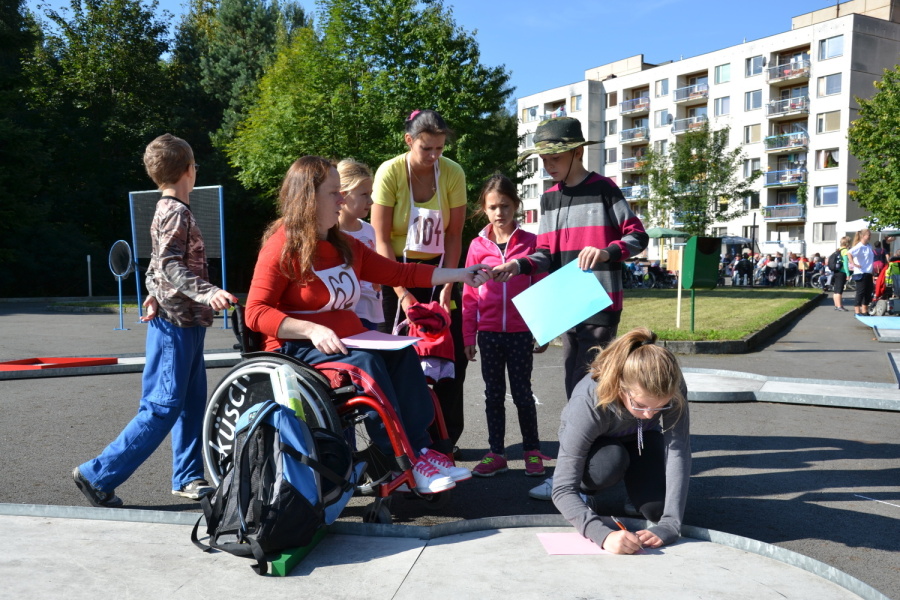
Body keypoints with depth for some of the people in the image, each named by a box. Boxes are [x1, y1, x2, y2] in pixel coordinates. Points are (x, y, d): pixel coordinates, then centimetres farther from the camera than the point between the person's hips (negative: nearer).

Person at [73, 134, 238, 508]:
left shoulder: (167, 210, 16)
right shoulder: (177, 212, -14)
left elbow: (158, 263, 21)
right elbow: (171, 265, -25)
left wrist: (155, 291, 14)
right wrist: (207, 292, -36)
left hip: (186, 322, 10)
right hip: (175, 322, -10)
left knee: (192, 403, 12)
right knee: (162, 408, -6)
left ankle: (188, 478, 20)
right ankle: (98, 476, 1)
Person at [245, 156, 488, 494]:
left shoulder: (346, 247, 16)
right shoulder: (282, 246, -7)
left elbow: (399, 273, 18)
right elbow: (255, 313, -13)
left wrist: (459, 275, 12)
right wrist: (312, 330, -26)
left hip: (346, 343, 7)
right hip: (295, 349, -7)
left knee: (402, 353, -19)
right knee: (364, 362, -31)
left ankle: (422, 449, -24)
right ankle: (407, 464, -28)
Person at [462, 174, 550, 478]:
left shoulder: (530, 243, -1)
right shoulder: (478, 246, 3)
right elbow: (469, 295, 5)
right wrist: (468, 336, 4)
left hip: (520, 332, -2)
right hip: (488, 333, 2)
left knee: (522, 393, 6)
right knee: (493, 394, 10)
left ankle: (532, 451, 21)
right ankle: (496, 453, 20)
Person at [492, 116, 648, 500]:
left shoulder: (604, 190, -5)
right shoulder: (549, 199, 13)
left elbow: (637, 237, -4)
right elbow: (548, 254, 10)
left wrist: (607, 252, -23)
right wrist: (520, 265, -9)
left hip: (601, 303, -6)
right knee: (575, 390, 9)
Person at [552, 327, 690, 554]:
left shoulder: (672, 390, -35)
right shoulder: (587, 403, -42)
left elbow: (679, 452, -38)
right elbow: (563, 491, -43)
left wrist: (669, 525, -48)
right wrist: (604, 535, -58)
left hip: (640, 439, 2)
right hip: (594, 445, -2)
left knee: (657, 509, -20)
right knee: (611, 462, -36)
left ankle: (632, 478, 15)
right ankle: (582, 489, -1)